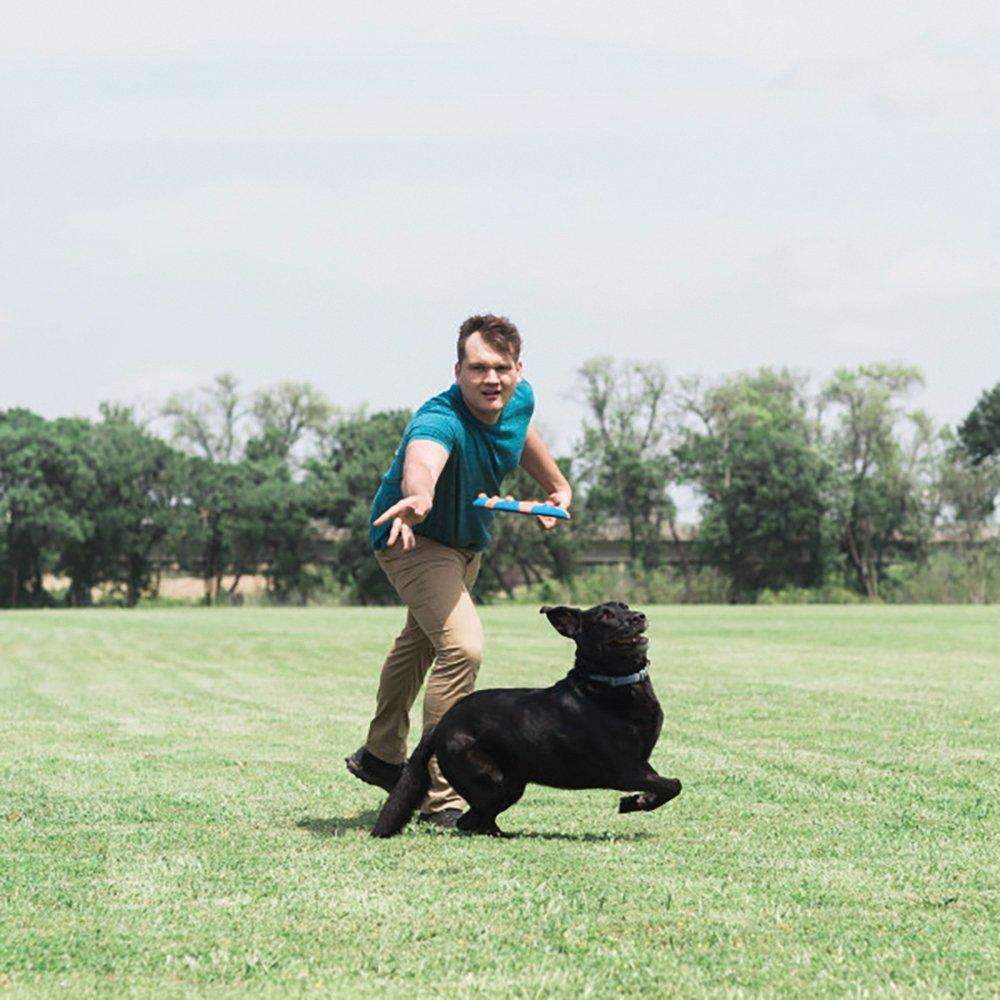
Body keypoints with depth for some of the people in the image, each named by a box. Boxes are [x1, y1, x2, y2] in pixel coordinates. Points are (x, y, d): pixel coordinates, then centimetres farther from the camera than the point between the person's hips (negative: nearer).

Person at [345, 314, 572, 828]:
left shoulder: (519, 399, -18)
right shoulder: (439, 420, -40)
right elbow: (421, 461, -64)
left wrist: (557, 486, 14)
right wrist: (417, 498, -85)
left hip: (467, 541, 8)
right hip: (414, 538, -8)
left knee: (420, 641, 27)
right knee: (461, 647, -26)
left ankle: (381, 755, 51)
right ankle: (439, 796, -17)